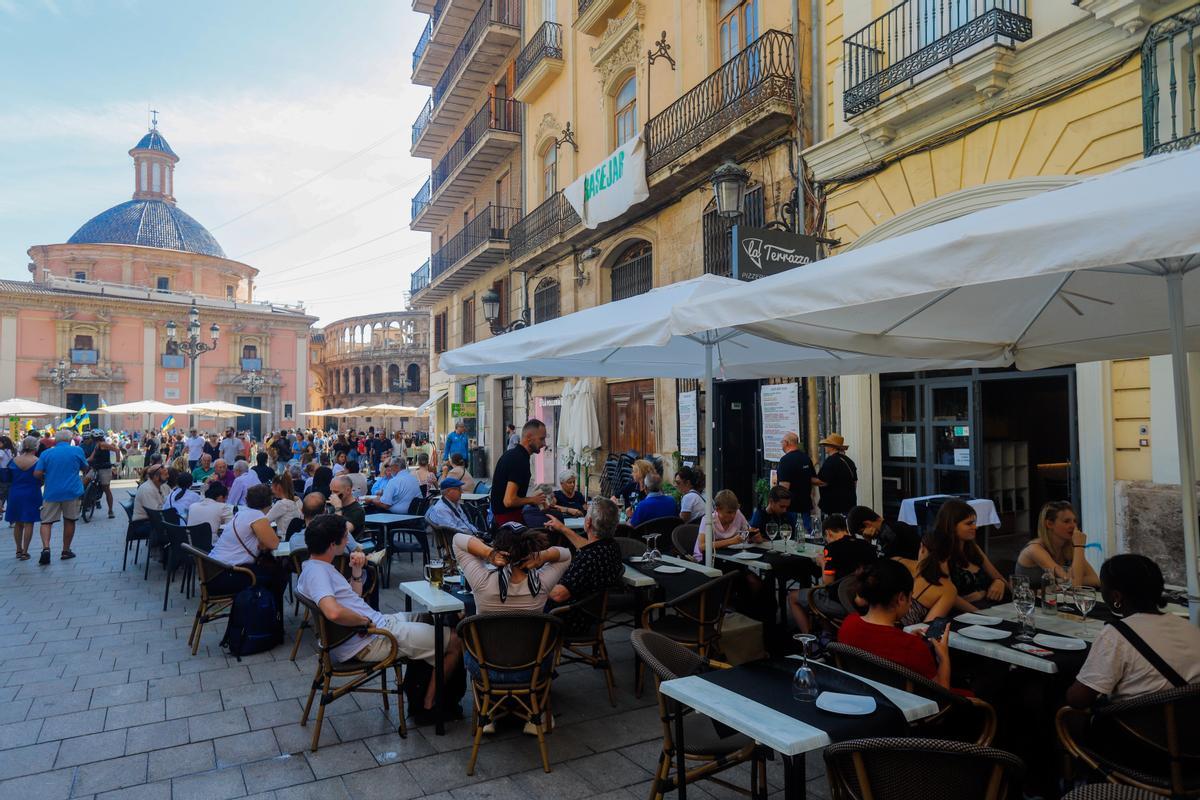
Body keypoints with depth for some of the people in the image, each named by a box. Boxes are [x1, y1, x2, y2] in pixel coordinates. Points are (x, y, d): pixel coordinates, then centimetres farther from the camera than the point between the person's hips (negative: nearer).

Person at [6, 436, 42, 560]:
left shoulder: (14, 461, 0)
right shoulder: (37, 461, -10)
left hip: (15, 494, 4)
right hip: (31, 494, -4)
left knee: (18, 524, 16)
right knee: (28, 523, 2)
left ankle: (18, 550, 25)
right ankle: (24, 552, 2)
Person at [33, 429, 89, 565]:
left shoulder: (46, 453, 3)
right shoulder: (77, 450, 0)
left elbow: (37, 474, -3)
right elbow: (85, 468, 12)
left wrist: (46, 478, 17)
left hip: (51, 492, 1)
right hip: (72, 491, -1)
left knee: (46, 521, 5)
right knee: (69, 520, 11)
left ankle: (46, 547, -17)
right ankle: (66, 551, 16)